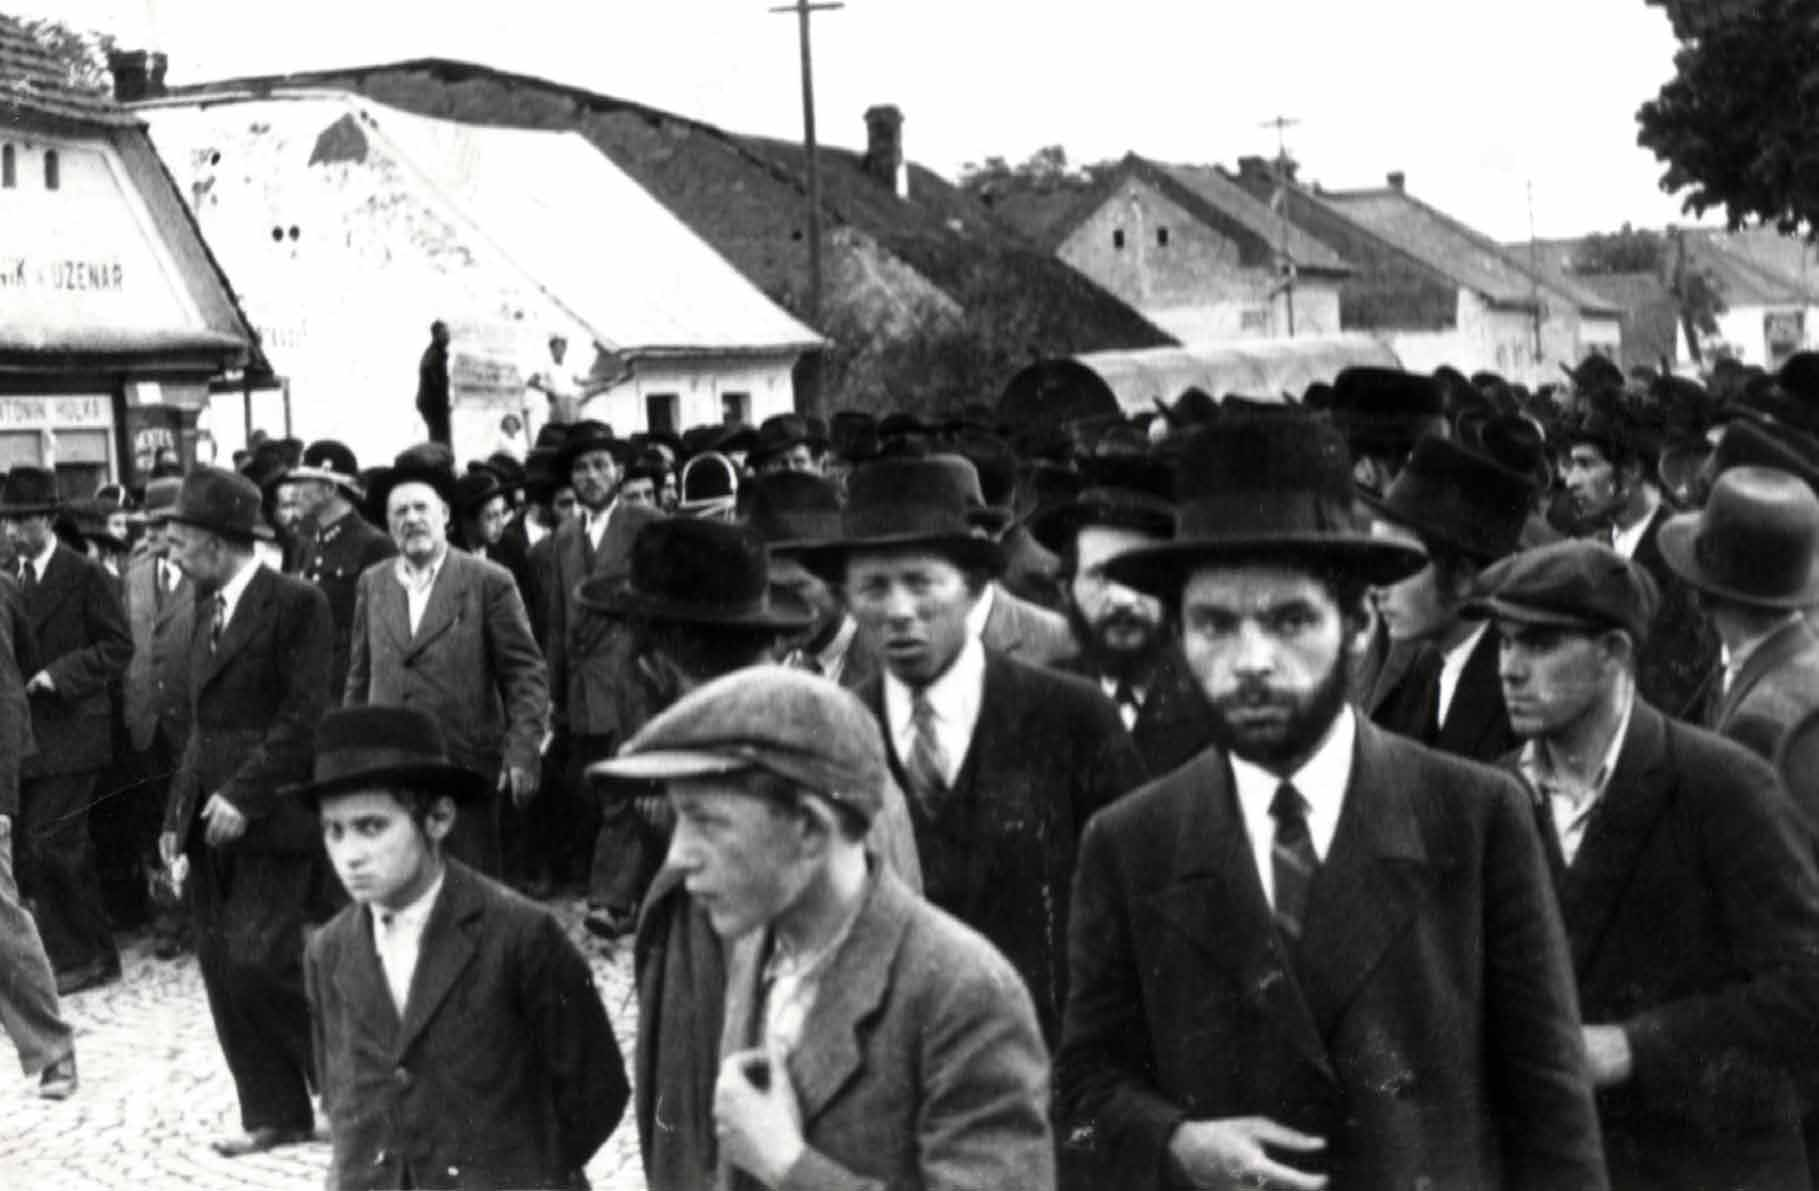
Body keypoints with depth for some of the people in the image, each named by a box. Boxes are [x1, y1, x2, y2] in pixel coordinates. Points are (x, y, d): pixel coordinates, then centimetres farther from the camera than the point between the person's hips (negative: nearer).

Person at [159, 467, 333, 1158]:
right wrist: (178, 813, 12)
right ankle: (272, 1114, 16)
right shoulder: (209, 608, 15)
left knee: (261, 964, -11)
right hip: (211, 817, 8)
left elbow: (305, 717, -15)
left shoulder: (296, 603, -9)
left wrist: (243, 795, -20)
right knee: (222, 971, 6)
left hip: (270, 819, -8)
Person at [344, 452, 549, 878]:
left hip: (465, 770, -3)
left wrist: (522, 754, -10)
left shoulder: (488, 582, -1)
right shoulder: (372, 583, 12)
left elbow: (527, 676, -1)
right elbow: (360, 679, 17)